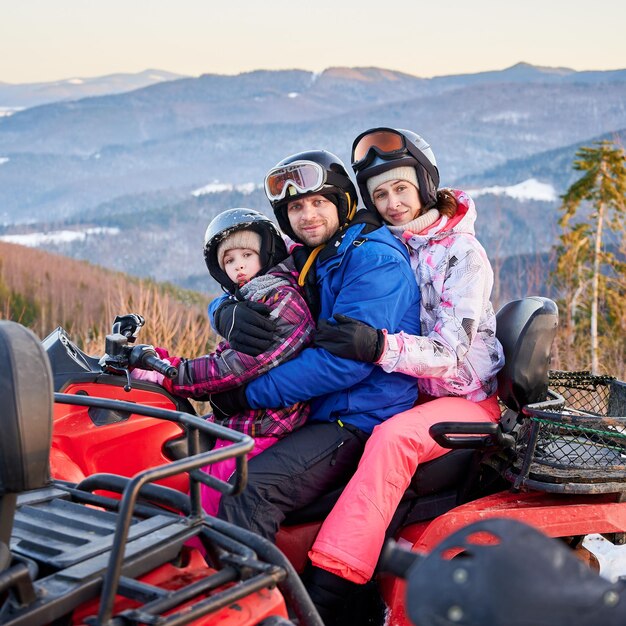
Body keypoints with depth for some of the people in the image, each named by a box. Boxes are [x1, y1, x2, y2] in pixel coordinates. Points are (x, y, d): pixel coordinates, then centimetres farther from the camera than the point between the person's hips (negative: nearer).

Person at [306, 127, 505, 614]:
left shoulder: (463, 253, -11)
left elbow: (449, 352, -20)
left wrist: (380, 347, -38)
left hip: (468, 398, -6)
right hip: (405, 390, 6)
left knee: (392, 437, -33)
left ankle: (330, 584, -38)